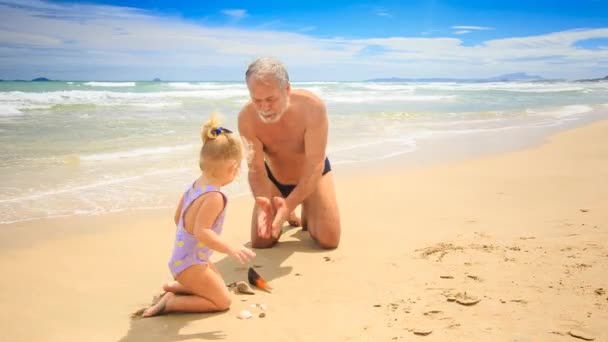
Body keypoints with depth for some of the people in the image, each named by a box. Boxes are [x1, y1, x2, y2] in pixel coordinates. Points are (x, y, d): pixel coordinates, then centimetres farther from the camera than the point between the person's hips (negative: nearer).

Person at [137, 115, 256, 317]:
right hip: (191, 264, -10)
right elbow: (202, 232, -33)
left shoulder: (194, 187, 2)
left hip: (179, 260, 10)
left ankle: (174, 287, 19)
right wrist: (230, 249, -33)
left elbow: (178, 218, 14)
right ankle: (170, 302, -7)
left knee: (219, 285, 26)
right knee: (222, 301, 0)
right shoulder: (214, 197, -26)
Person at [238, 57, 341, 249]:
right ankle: (289, 215, 29)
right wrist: (263, 202, -46)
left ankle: (307, 215, 24)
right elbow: (256, 168, -25)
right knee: (261, 242, -4)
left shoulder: (312, 107, -36)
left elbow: (315, 165, -35)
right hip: (274, 178, 2)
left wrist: (289, 204, -48)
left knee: (329, 240, -12)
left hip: (312, 176, -1)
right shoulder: (246, 118, -30)